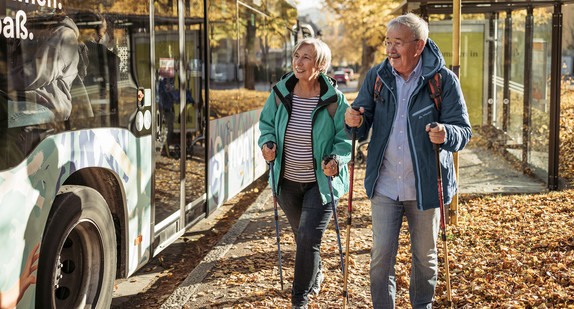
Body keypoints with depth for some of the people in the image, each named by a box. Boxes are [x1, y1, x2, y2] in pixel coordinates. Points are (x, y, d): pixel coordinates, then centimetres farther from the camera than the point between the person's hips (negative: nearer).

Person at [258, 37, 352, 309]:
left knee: (308, 237, -11)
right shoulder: (280, 93, -5)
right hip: (288, 181, 4)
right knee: (301, 235, 20)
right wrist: (268, 143, -10)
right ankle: (315, 273, 50)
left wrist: (336, 160, -25)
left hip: (321, 182, -4)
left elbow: (345, 138, -7)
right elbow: (266, 122, 10)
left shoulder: (334, 100, -14)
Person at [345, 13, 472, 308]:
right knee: (381, 257, 2)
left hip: (426, 187, -1)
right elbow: (363, 123, 5)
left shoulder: (443, 80, -9)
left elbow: (463, 130, -11)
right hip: (384, 185, 2)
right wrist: (354, 121, -19)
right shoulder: (376, 76, 0)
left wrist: (446, 135, -34)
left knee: (425, 256, 15)